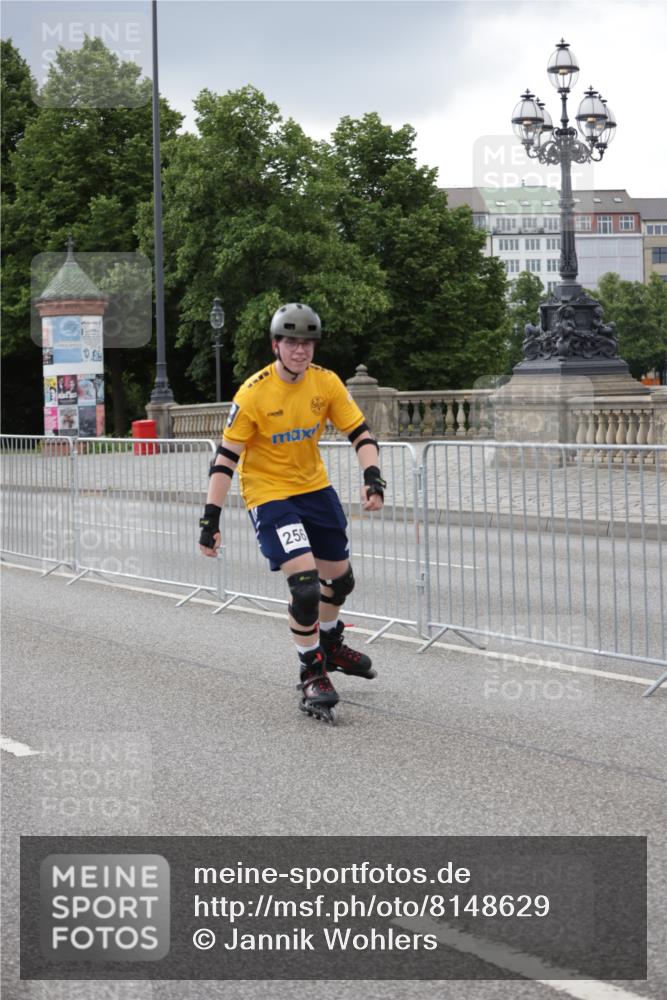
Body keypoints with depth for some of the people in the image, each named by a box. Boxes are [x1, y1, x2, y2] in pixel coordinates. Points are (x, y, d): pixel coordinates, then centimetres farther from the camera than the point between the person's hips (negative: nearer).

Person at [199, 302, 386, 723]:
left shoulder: (326, 383, -7)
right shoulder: (254, 393, -19)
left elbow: (361, 433, -2)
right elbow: (226, 457, -16)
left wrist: (373, 476, -20)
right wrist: (211, 518, -19)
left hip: (315, 487, 5)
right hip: (269, 495, -5)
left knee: (340, 579, 15)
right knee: (305, 584, -19)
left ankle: (330, 646, 45)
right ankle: (312, 673, 0)